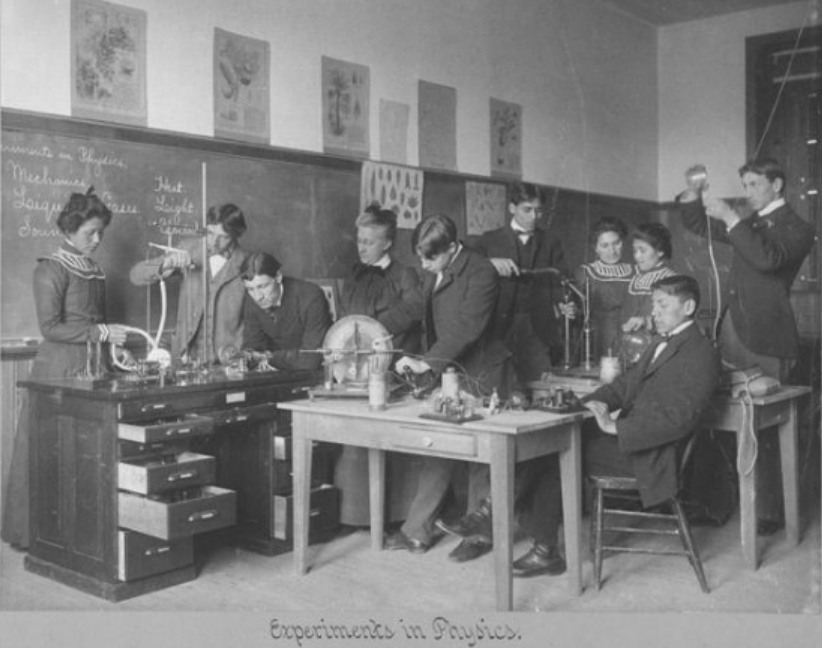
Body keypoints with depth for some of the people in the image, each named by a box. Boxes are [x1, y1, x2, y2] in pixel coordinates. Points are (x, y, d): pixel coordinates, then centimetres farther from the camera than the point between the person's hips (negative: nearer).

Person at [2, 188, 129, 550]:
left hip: (92, 367, 7)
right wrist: (100, 333, -16)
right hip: (59, 368, -6)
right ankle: (31, 532, 8)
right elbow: (50, 327, -13)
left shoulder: (96, 272, 15)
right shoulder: (52, 269, -6)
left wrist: (115, 338, 8)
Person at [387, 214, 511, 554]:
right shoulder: (433, 273, 6)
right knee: (437, 452, 8)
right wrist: (423, 362, 7)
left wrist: (426, 363, -28)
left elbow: (466, 327, -25)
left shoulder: (481, 273, -18)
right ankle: (416, 532, 13)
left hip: (479, 375, -7)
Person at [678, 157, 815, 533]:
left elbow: (768, 258, -21)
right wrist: (693, 192, 7)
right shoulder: (749, 226, 19)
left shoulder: (797, 229, -1)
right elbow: (697, 224, 26)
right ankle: (714, 503, 10)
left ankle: (769, 513, 7)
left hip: (764, 339, -6)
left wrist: (728, 216, -21)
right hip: (731, 332, 6)